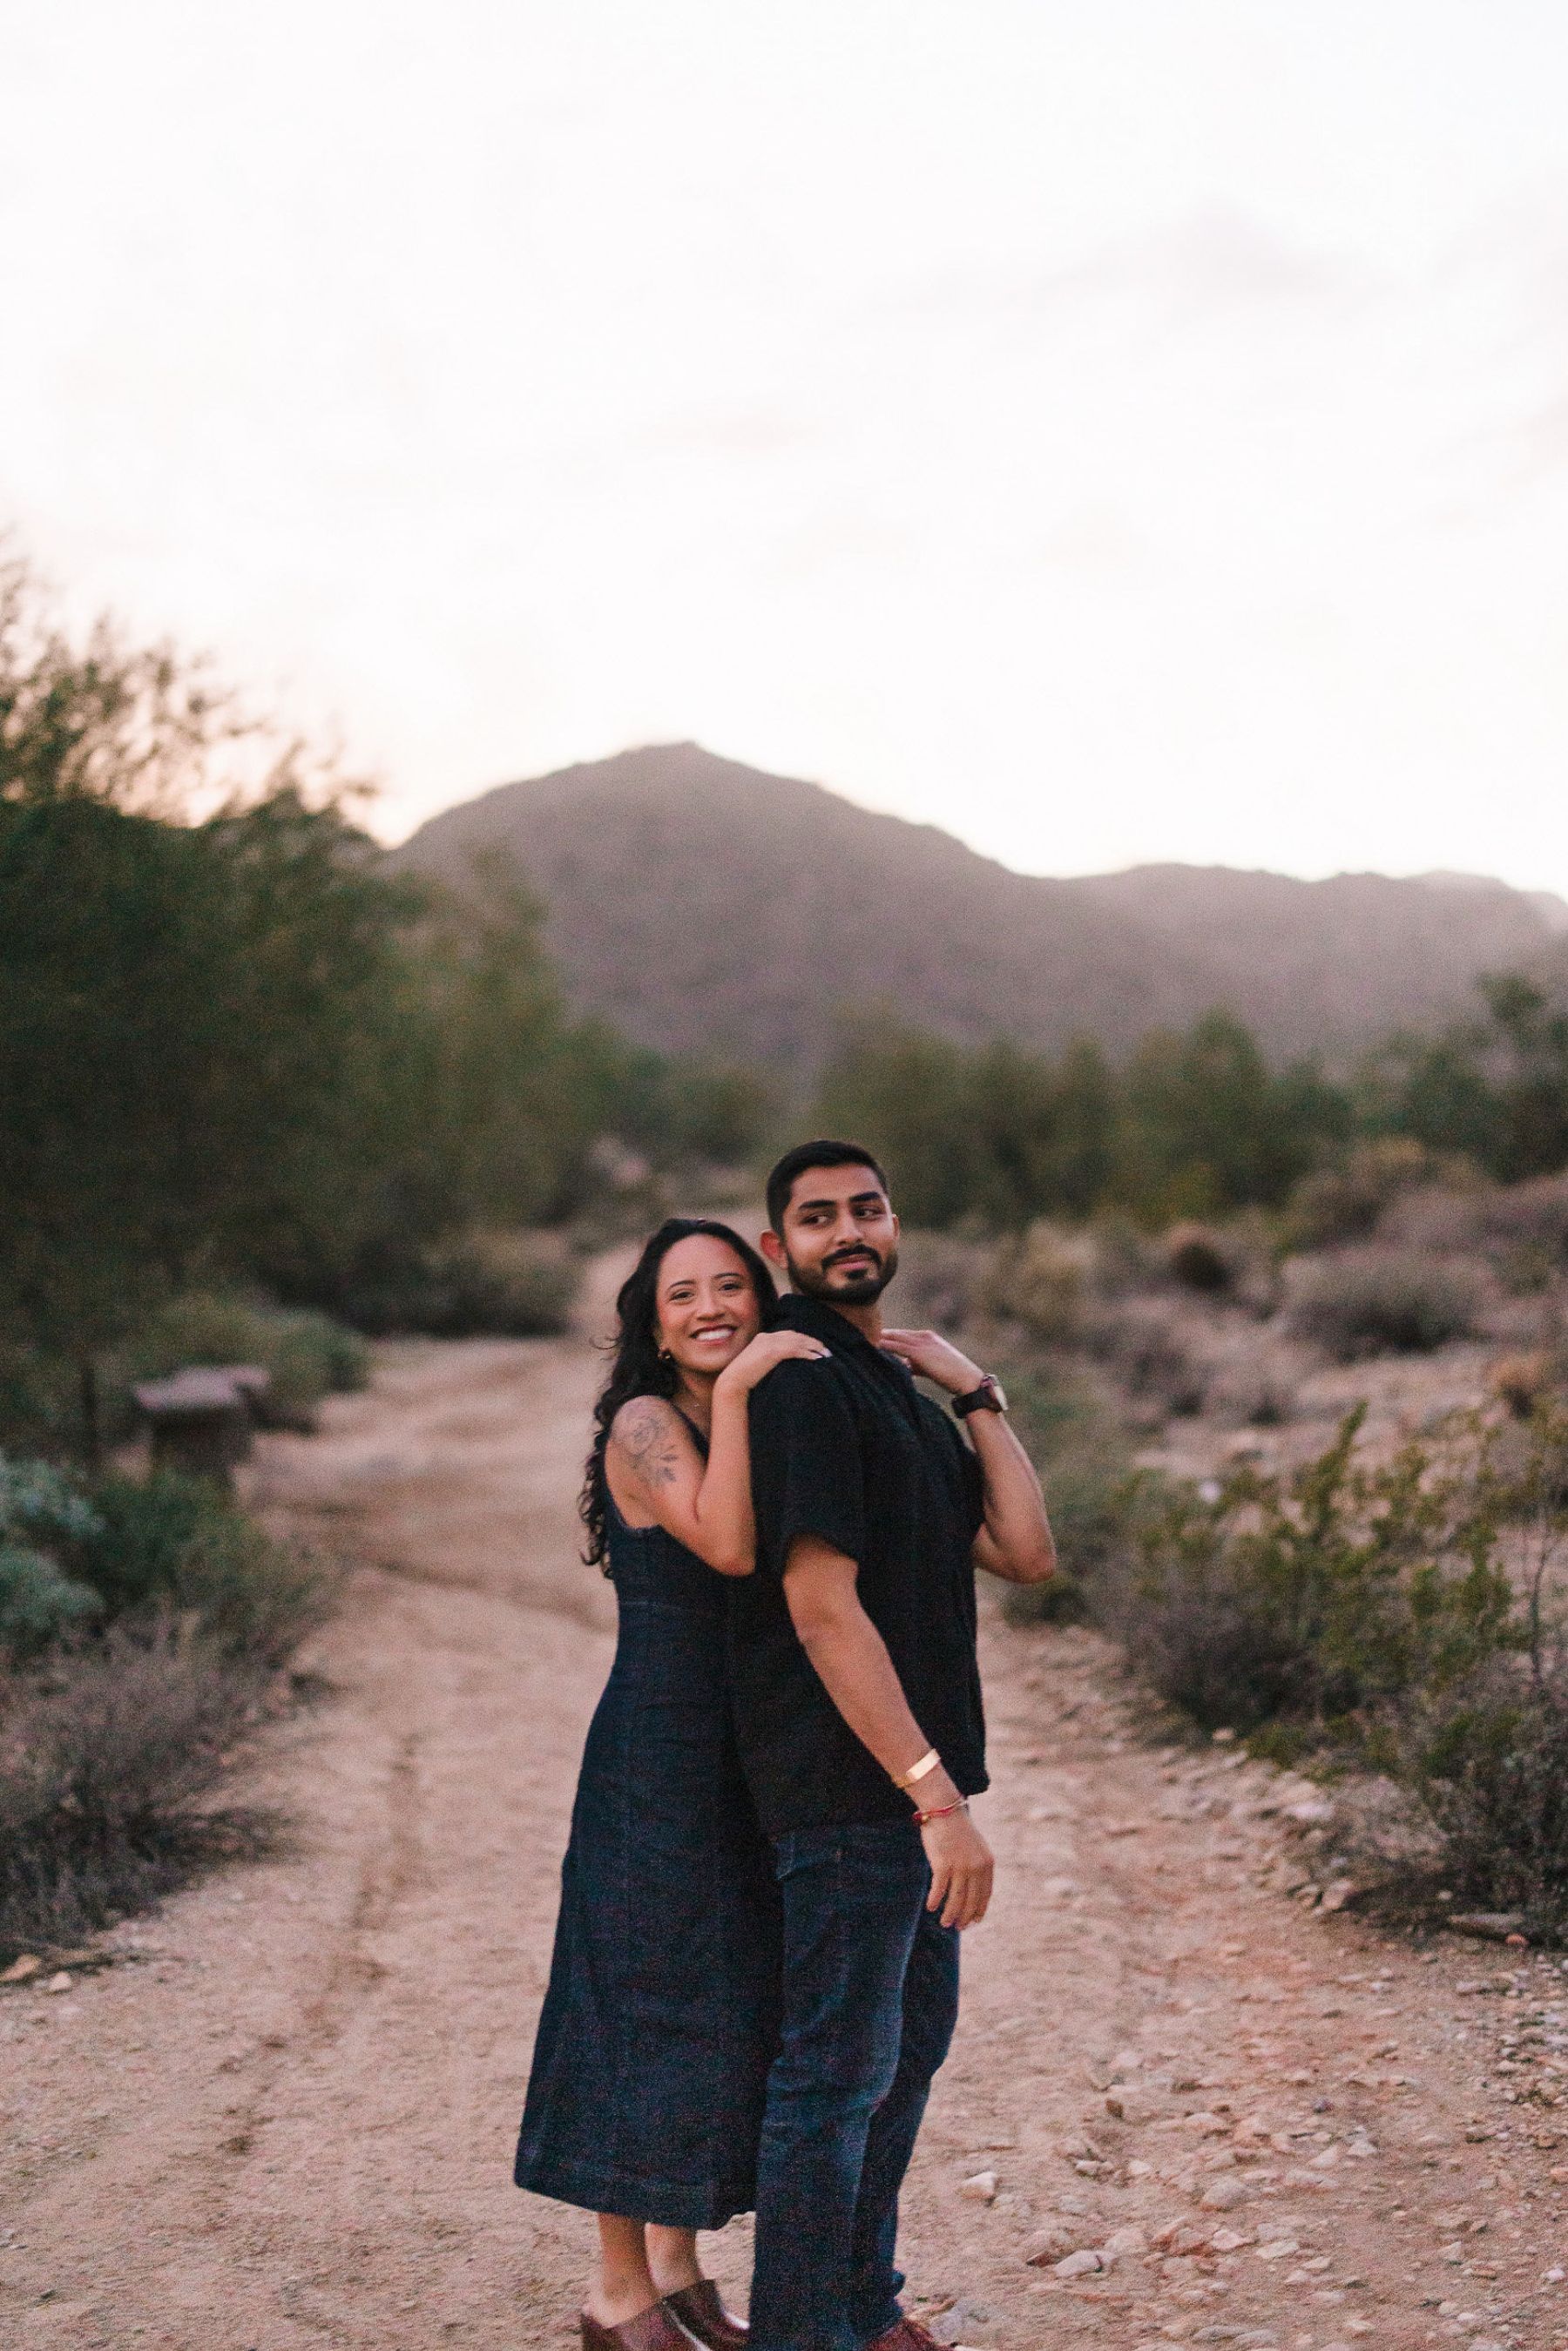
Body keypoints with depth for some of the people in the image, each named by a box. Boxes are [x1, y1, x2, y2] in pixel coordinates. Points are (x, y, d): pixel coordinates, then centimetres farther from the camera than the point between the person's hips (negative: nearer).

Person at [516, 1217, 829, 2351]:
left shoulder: (771, 1425, 10)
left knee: (727, 2000, 14)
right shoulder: (646, 1424, -13)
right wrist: (734, 1389, -28)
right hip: (655, 1757, -8)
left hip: (747, 1761, 8)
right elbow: (727, 1546, -29)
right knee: (649, 2004, 1)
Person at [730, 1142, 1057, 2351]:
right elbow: (821, 1607, -22)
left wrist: (976, 1394, 2)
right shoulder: (803, 1382, -15)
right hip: (849, 1784, -10)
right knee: (839, 2070, -1)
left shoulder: (896, 1388, 15)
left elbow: (1026, 1553, 8)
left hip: (914, 1780, 10)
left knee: (909, 2045, 19)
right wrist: (938, 1797, -24)